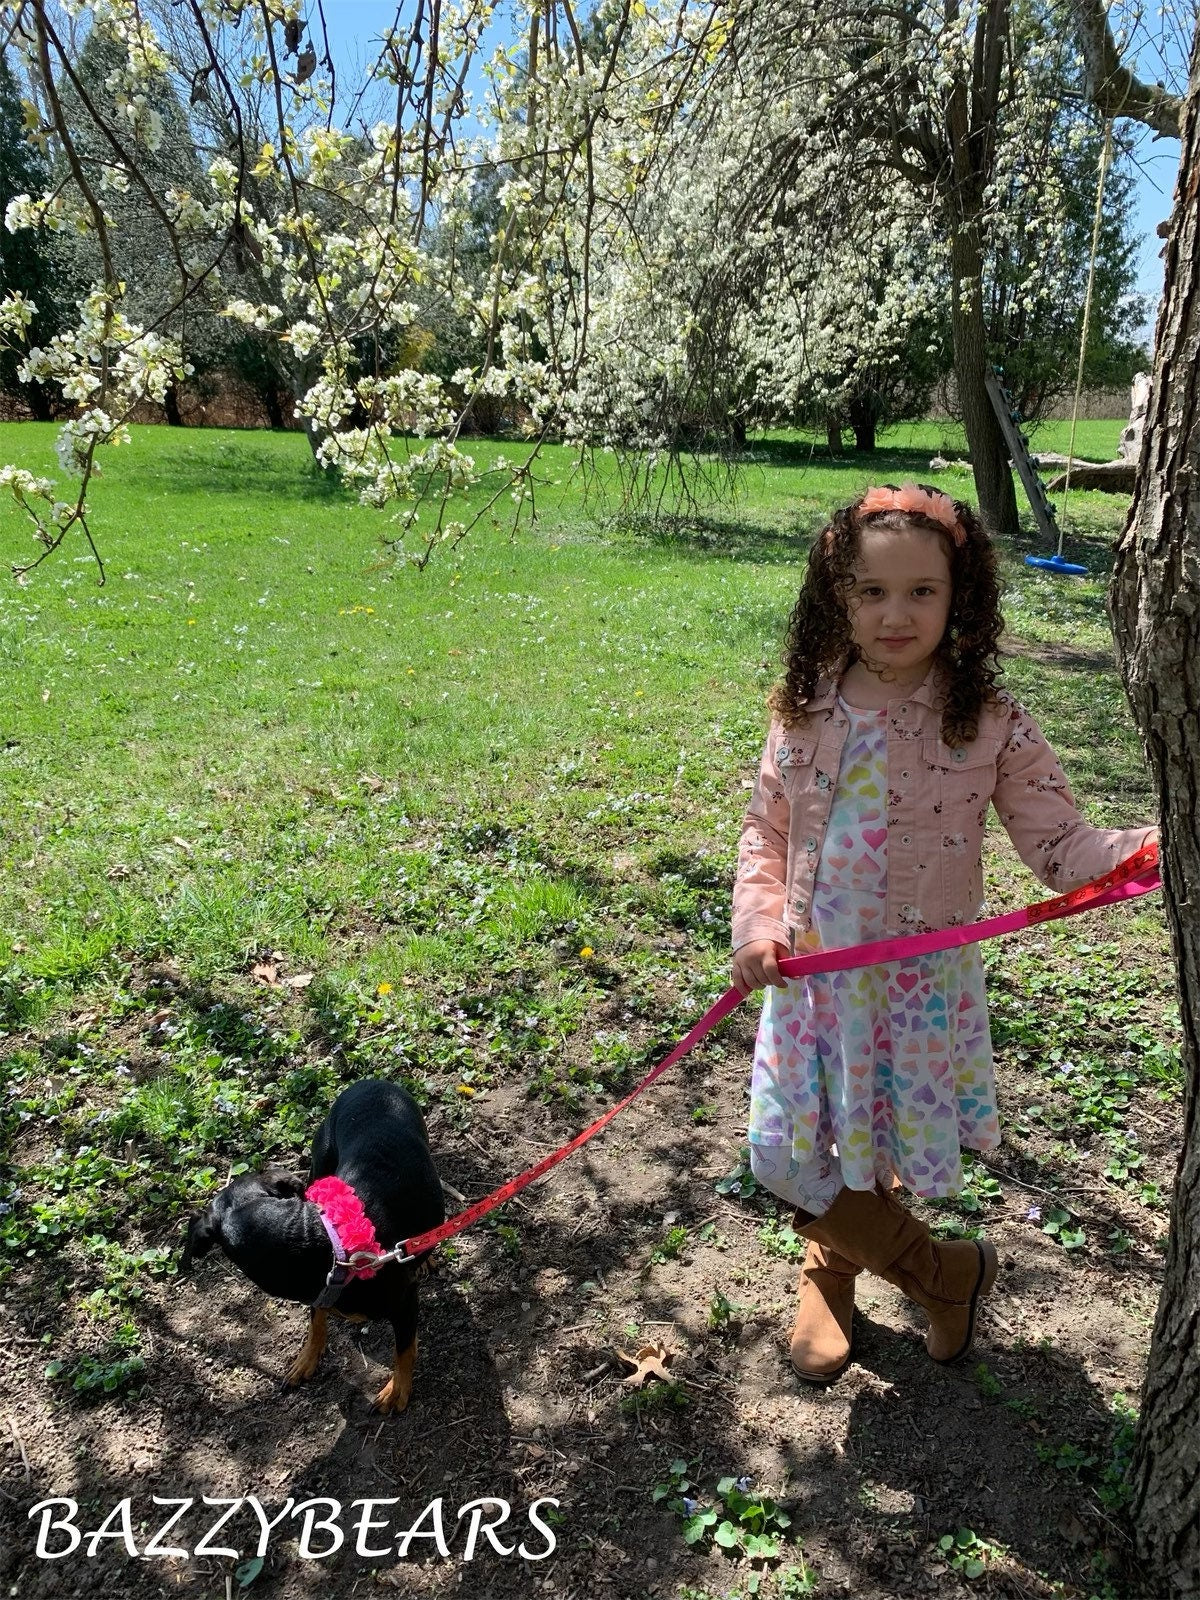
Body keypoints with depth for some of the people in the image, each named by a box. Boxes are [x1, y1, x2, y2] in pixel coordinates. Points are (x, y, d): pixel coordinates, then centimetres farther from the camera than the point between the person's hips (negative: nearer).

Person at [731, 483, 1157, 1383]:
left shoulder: (988, 727, -13)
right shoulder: (805, 711, -6)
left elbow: (1063, 848, -12)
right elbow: (766, 831, 3)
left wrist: (1153, 846, -31)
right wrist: (757, 927, -11)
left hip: (918, 987, -3)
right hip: (811, 979, 3)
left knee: (876, 1161, 15)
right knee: (785, 1161, 11)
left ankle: (832, 1264, 52)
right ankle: (948, 1273, 38)